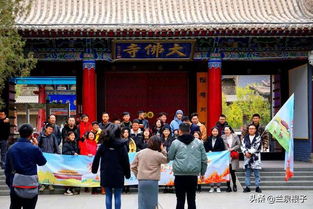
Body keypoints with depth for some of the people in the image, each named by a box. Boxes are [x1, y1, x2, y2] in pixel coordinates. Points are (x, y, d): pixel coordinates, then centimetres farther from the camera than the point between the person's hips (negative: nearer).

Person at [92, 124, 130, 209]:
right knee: (117, 196, 5)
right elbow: (126, 161, -5)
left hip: (106, 174, 2)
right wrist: (127, 173, 2)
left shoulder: (103, 145, 0)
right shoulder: (121, 145, -6)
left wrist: (94, 169, 10)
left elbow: (96, 158, 1)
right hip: (118, 174, -2)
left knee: (108, 196, 10)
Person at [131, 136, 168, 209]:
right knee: (151, 203, 4)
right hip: (153, 181, -3)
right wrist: (163, 150, 7)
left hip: (141, 180, 3)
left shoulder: (140, 153, 5)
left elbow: (133, 167, 8)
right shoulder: (158, 155, -7)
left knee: (142, 202, 6)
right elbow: (166, 160, 9)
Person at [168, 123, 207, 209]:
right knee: (191, 199, 9)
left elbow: (170, 157, 8)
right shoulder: (199, 143, 7)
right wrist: (202, 173, 17)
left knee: (180, 199, 2)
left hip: (180, 175, -2)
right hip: (193, 175, 2)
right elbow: (204, 160, 8)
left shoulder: (175, 143, -1)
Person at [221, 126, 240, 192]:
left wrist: (232, 148, -7)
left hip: (233, 157, -1)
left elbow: (238, 145, 4)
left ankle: (234, 185, 14)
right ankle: (228, 186, 8)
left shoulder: (235, 136, 5)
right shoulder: (222, 137, 3)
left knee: (232, 171, -5)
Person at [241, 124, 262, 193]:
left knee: (257, 174, 0)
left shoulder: (258, 137, 3)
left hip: (255, 157, -3)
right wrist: (246, 153, -14)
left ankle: (257, 187, 5)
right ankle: (247, 187, 8)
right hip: (247, 157, 3)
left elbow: (256, 146, -10)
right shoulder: (245, 138, 13)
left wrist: (250, 152, -14)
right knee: (247, 174, 5)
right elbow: (242, 146, 2)